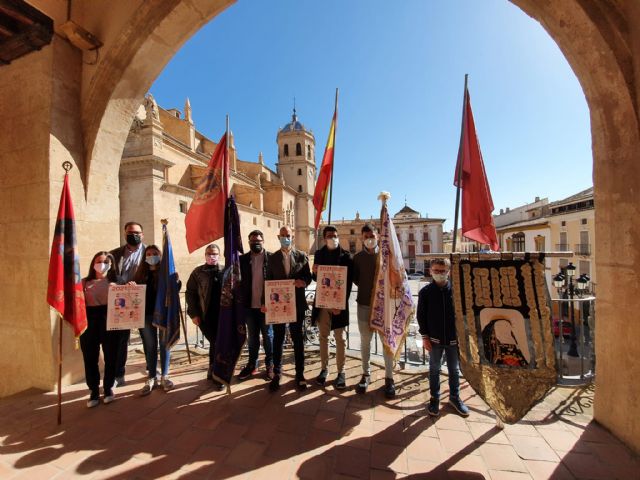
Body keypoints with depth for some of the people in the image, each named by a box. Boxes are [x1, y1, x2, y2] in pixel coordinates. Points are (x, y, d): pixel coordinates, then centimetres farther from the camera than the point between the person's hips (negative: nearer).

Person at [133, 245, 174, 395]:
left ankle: (164, 376, 20)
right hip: (146, 314, 3)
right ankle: (151, 378, 23)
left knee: (164, 344, 7)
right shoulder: (141, 272, 7)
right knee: (150, 346, 11)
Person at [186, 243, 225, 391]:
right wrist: (194, 313, -5)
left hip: (222, 314, 2)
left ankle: (213, 372, 28)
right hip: (205, 315, -2)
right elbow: (190, 293, 2)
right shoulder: (198, 272, 3)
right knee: (215, 343, -4)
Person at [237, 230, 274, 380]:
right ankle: (252, 365, 31)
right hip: (249, 305, 3)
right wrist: (241, 302, -6)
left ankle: (270, 365, 25)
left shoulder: (271, 258, -5)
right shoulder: (242, 259, 2)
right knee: (252, 337, 16)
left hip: (266, 305, -2)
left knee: (268, 336, 10)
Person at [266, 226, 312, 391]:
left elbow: (308, 277, 2)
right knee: (278, 339, 9)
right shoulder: (273, 258, 7)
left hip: (297, 304, -1)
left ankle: (300, 374, 22)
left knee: (297, 338, 9)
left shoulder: (302, 256, 3)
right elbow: (268, 281, 5)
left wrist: (304, 282, -20)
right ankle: (277, 374, 23)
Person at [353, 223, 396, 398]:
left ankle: (389, 378, 20)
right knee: (365, 340, 10)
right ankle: (366, 375, 26)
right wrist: (366, 288, -3)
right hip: (364, 303, 1)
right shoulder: (358, 257, 3)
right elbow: (355, 279, 7)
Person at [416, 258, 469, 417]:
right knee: (434, 369, 14)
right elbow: (421, 315, -4)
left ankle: (455, 397, 37)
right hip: (434, 338, -1)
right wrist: (424, 336, -5)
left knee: (454, 369, 18)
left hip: (453, 338, 1)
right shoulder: (425, 291, -8)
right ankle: (434, 398, 31)